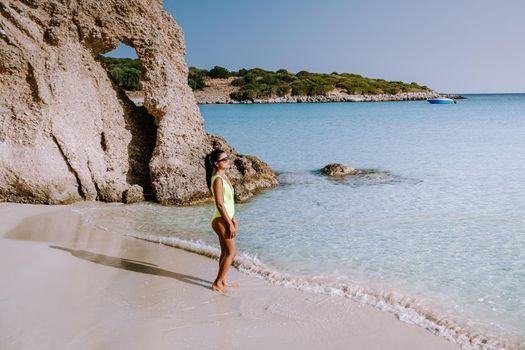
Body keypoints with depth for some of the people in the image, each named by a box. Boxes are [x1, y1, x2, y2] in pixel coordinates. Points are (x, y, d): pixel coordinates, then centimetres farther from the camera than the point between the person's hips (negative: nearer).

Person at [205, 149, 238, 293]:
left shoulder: (224, 176, 11)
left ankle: (222, 281, 27)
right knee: (231, 251, -4)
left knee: (225, 252, 15)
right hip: (221, 220, -9)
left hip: (226, 219, 9)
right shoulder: (217, 179, -18)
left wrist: (233, 219, 16)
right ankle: (217, 283, 5)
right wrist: (230, 224, -19)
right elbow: (219, 204, -21)